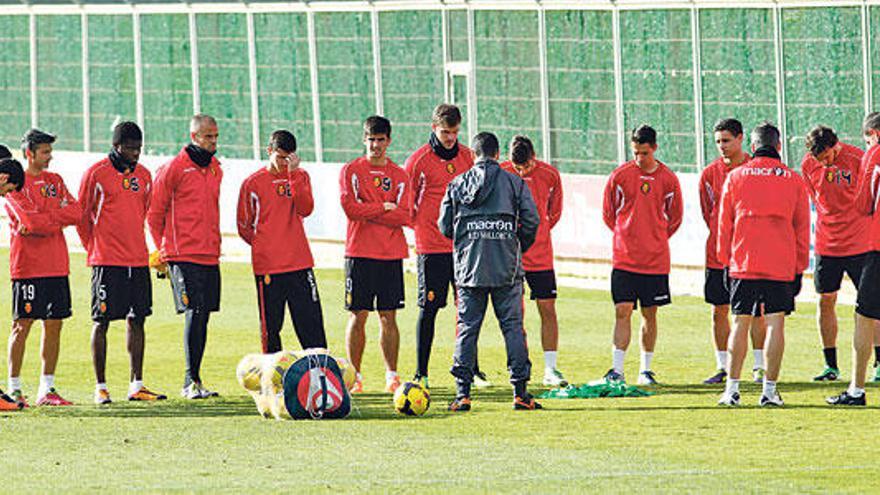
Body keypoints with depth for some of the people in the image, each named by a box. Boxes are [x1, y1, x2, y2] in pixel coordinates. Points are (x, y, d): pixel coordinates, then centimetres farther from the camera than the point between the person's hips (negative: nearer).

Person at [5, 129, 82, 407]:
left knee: (54, 324, 5)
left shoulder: (54, 181, 15)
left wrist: (43, 219, -11)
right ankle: (14, 389, 1)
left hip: (57, 266, 6)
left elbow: (76, 213, 1)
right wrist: (58, 220, -4)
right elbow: (30, 222, -17)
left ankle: (47, 389, 11)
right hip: (28, 266, -6)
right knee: (23, 325, -4)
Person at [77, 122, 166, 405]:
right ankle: (100, 387, 1)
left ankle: (136, 385, 11)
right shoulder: (97, 174, -5)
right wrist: (95, 249, 6)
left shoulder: (143, 176, 11)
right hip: (107, 263, -5)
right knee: (102, 321, -3)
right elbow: (82, 215, 1)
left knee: (137, 320, 6)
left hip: (138, 261, 5)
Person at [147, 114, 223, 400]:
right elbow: (154, 213, -3)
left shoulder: (215, 169, 15)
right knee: (195, 312, -14)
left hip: (210, 256, 7)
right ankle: (191, 381, -11)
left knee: (203, 316, 7)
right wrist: (162, 250, -2)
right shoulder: (174, 168, -6)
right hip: (183, 255, -7)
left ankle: (194, 381, 13)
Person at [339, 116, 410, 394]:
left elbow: (404, 216, -4)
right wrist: (384, 208, -7)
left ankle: (392, 376, 8)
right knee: (358, 316, -2)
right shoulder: (351, 170, 3)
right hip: (359, 253, -1)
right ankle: (354, 377, 3)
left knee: (388, 317, 3)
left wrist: (368, 212, -9)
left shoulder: (399, 176, 7)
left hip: (391, 255, 2)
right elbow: (350, 207, -10)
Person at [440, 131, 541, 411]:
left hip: (469, 269, 1)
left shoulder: (457, 184, 5)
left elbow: (444, 226, 6)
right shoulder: (515, 183, 2)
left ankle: (462, 394, -1)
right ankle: (520, 392, -1)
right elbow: (531, 221, -4)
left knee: (467, 328, 4)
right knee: (513, 327, 3)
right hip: (507, 270, -1)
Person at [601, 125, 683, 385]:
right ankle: (617, 370, -9)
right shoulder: (620, 175, -1)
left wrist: (656, 238, 12)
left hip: (655, 259, 1)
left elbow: (674, 217, 14)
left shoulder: (668, 179, 1)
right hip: (624, 258, -1)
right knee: (623, 312, -8)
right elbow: (608, 213, 10)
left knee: (650, 314, 6)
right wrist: (625, 235, 11)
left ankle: (646, 369, 15)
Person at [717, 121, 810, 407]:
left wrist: (725, 260, 15)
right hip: (781, 265, -1)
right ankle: (769, 390, -4)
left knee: (740, 324, 6)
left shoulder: (735, 177, 4)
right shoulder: (793, 180, 4)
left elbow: (724, 225, 7)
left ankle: (732, 388, 4)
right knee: (775, 324, 0)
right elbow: (802, 228, 7)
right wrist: (799, 268, 13)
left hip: (743, 263, 1)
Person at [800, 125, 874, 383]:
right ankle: (831, 365, 10)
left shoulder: (856, 159, -13)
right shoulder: (808, 164, -2)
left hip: (859, 243, -3)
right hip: (826, 244, 3)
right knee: (826, 301, 3)